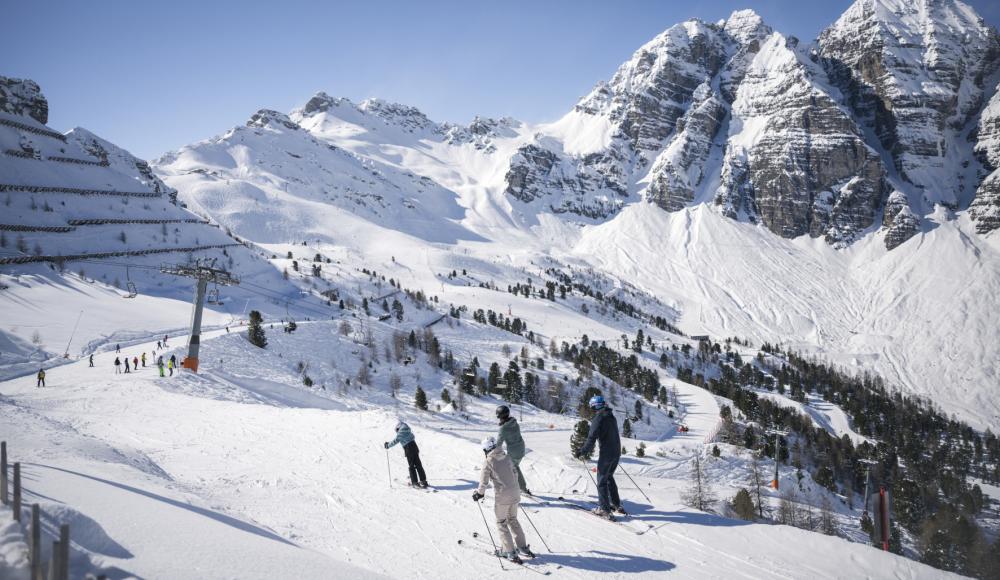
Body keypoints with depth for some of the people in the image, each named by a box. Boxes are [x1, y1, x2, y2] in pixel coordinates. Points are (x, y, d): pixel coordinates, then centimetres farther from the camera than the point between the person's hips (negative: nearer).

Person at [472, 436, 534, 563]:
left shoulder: (488, 462, -9)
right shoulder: (507, 458, 6)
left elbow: (483, 482, -4)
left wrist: (479, 493, 13)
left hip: (501, 496, -6)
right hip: (515, 493, 6)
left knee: (501, 523, 11)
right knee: (513, 520, 23)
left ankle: (510, 552, 11)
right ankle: (522, 547, 26)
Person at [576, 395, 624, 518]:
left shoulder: (598, 418, -15)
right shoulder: (612, 417, 11)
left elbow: (592, 438, -19)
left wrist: (583, 452, -11)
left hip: (606, 454, -8)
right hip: (617, 452, 8)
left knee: (602, 480, 2)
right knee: (609, 477, 23)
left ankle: (604, 509, 2)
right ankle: (616, 504, 26)